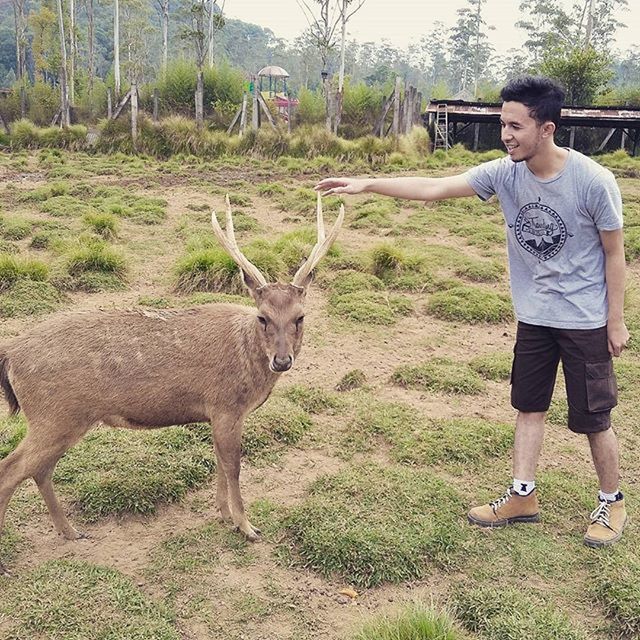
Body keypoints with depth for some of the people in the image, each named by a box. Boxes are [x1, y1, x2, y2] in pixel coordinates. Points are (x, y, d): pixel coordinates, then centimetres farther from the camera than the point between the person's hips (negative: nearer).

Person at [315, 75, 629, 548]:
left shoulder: (593, 181, -21)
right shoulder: (505, 173, -10)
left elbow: (614, 254, -11)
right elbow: (434, 188, -11)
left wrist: (616, 322, -7)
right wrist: (367, 185, -17)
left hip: (585, 320, -4)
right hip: (533, 317, 5)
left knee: (592, 418, 6)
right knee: (529, 407, 13)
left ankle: (612, 503, 28)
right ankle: (523, 496, 28)